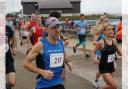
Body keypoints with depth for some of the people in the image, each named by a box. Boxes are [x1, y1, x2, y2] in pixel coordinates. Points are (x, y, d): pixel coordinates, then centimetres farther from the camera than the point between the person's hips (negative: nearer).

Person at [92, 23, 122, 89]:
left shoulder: (114, 41, 0)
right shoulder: (101, 42, -16)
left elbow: (120, 53, 9)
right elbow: (93, 52, -3)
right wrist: (94, 59, -21)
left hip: (111, 66, 6)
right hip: (104, 67, -6)